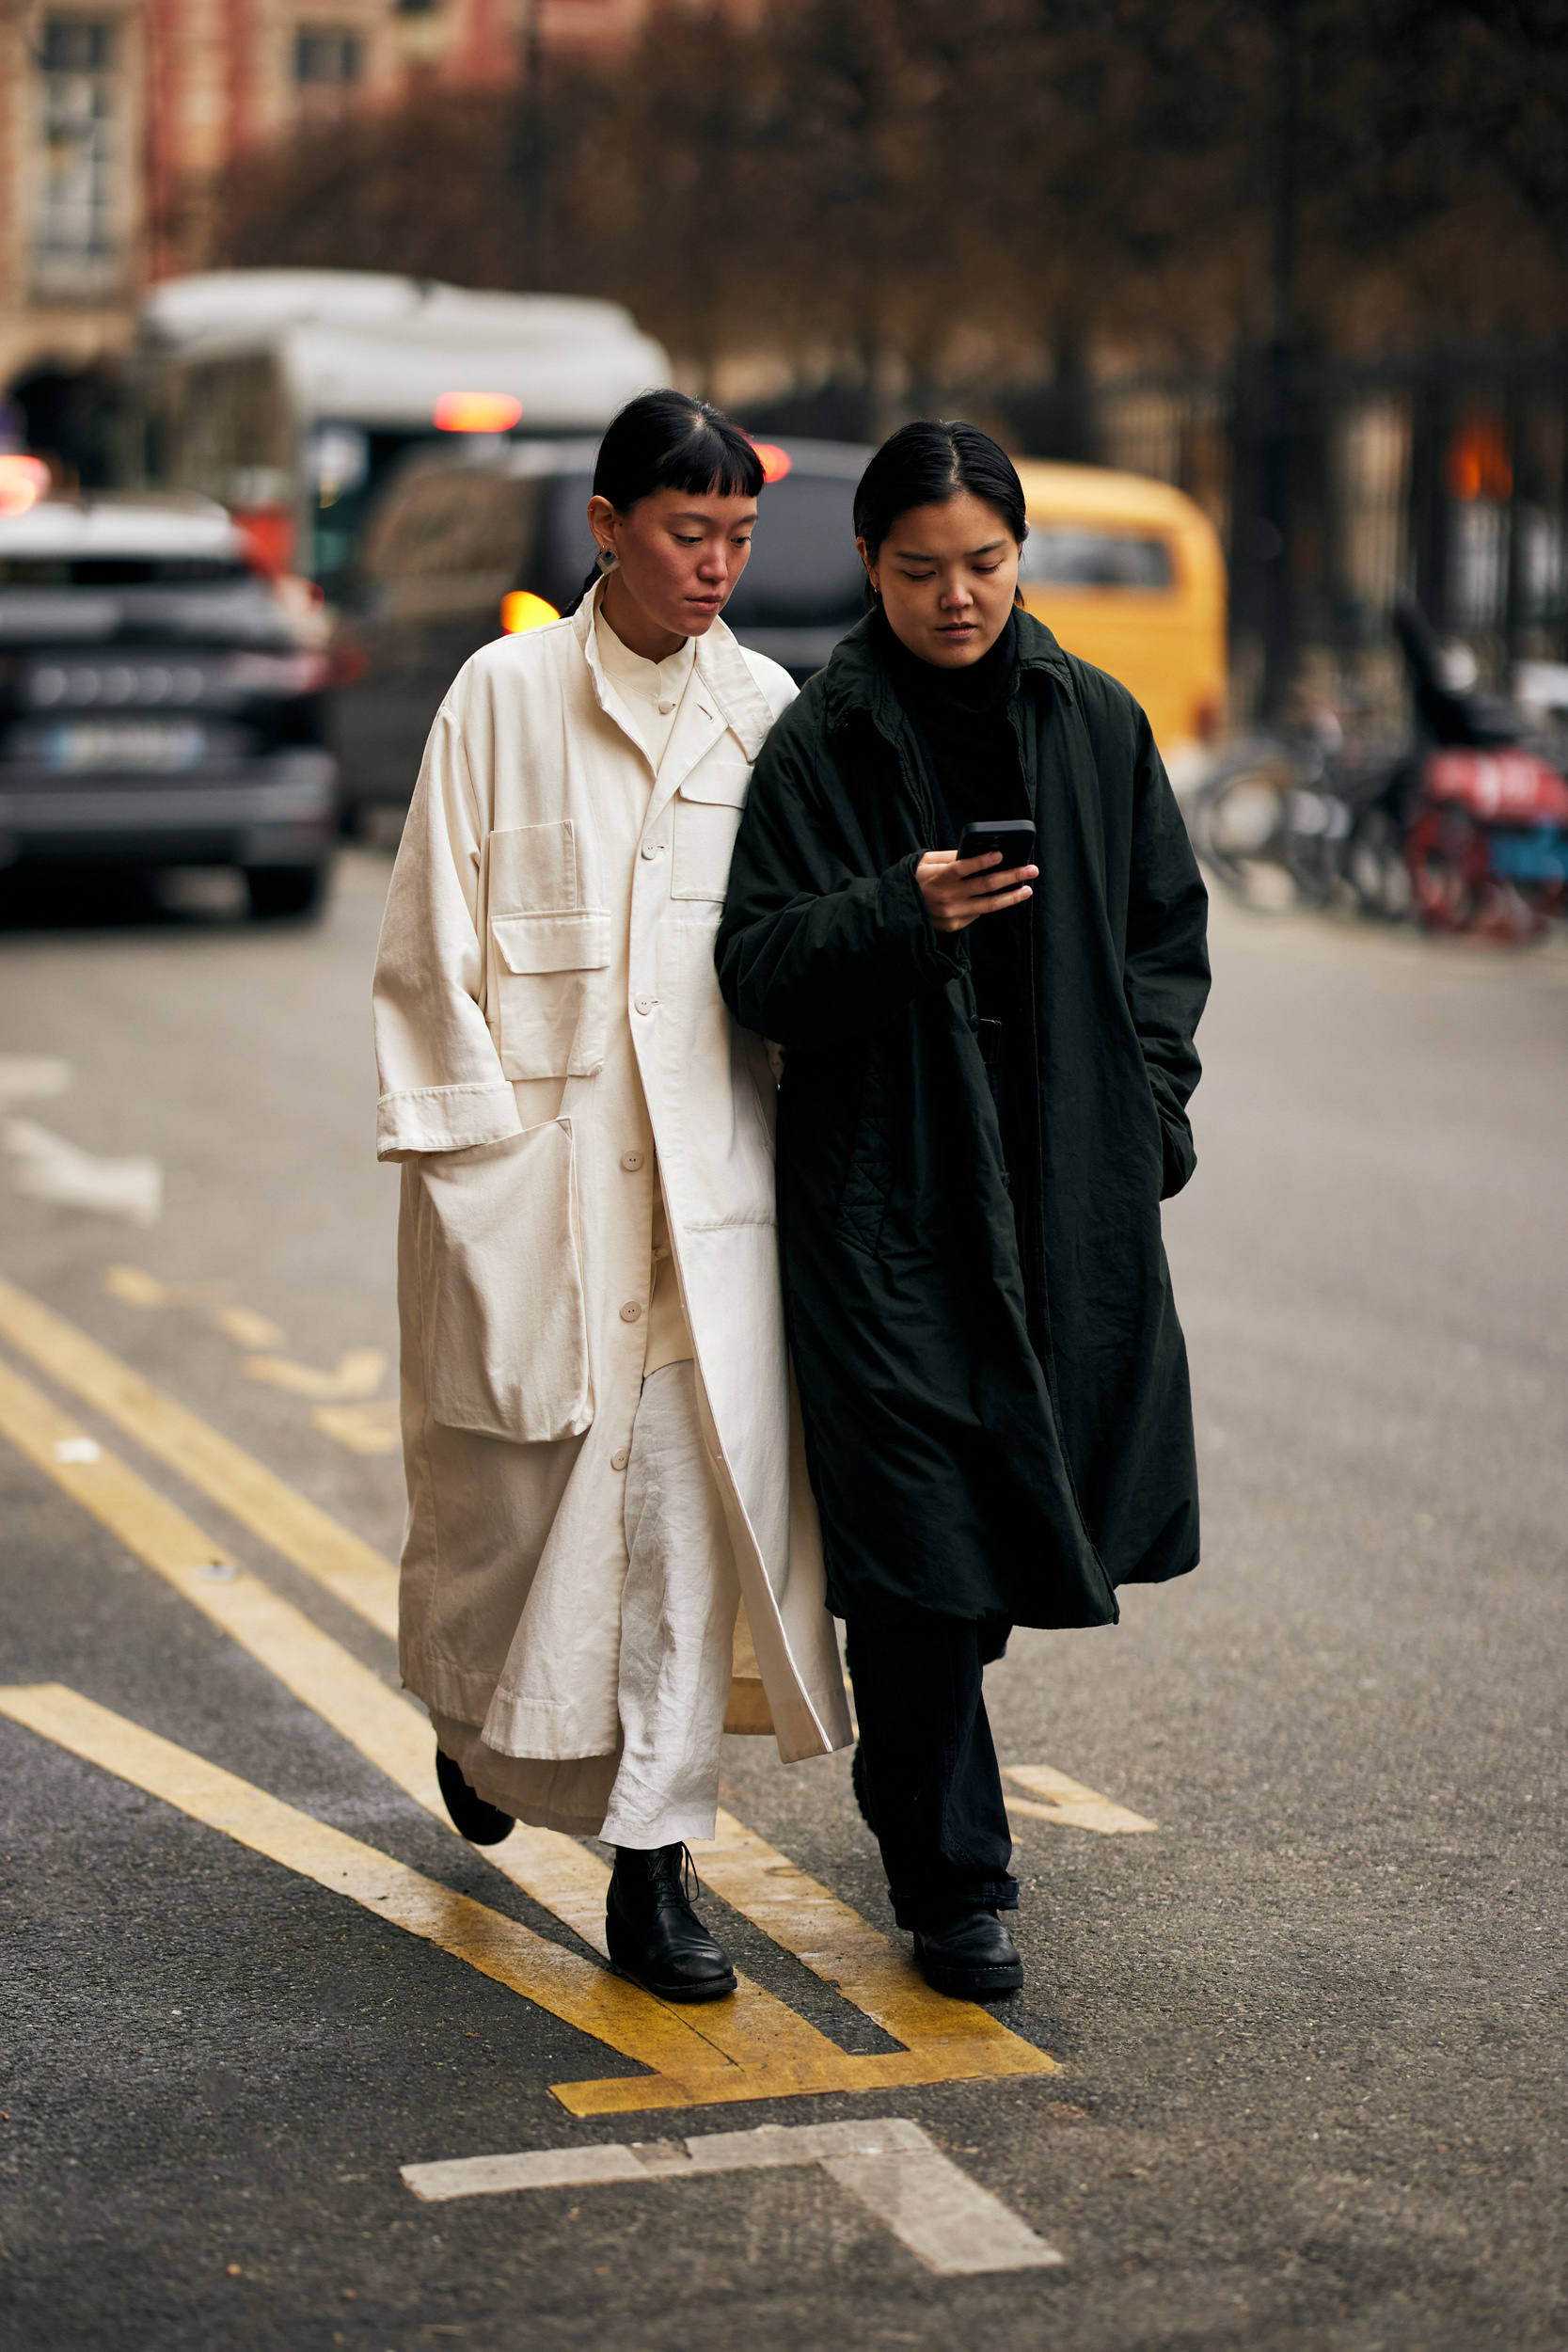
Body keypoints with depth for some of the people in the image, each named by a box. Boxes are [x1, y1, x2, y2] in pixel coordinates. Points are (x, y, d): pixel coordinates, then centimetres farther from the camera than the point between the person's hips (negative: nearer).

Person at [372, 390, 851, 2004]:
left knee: (689, 1496, -4)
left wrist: (805, 1131, 2)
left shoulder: (765, 710, 7)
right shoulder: (503, 696, 0)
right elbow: (430, 937, -1)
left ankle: (651, 1859, 3)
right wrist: (465, 1133, -7)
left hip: (707, 1163, 2)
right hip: (529, 1159, -2)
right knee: (506, 1477, 7)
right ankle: (470, 1711, 39)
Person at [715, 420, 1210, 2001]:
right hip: (889, 1196, -4)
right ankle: (953, 1877, 9)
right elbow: (758, 969, -7)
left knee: (1039, 1503, 10)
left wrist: (1147, 1105, 3)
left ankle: (910, 1784, 37)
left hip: (1073, 1187, 4)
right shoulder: (819, 744, -3)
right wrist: (907, 915, -23)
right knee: (922, 1535, -5)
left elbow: (1168, 932, 14)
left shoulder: (1095, 724, 8)